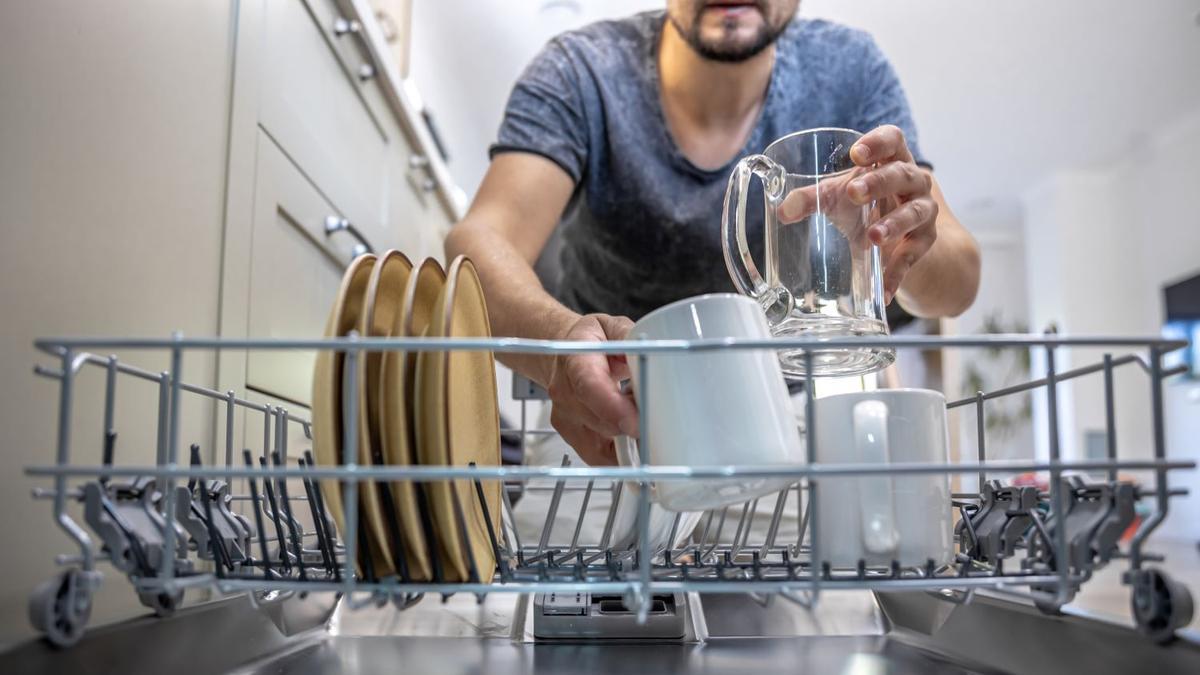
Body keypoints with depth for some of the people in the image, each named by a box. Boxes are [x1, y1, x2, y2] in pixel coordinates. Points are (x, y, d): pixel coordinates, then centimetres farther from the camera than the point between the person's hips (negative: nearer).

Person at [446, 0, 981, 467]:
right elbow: (482, 241, -34)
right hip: (620, 414, 0)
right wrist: (559, 338, -57)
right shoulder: (581, 74, -18)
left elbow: (956, 283, -18)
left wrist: (907, 254, -44)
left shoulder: (847, 70, -13)